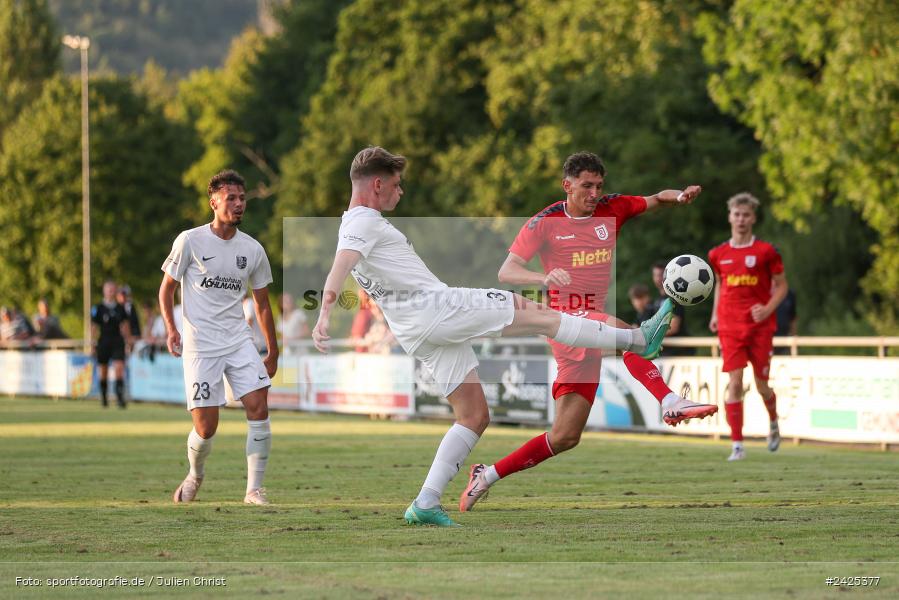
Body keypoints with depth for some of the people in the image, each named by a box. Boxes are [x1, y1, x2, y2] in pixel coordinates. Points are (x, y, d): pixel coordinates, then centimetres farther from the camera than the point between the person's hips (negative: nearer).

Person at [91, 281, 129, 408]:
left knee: (119, 368, -13)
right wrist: (93, 344, -4)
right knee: (103, 372, 7)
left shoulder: (120, 308, 7)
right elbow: (93, 327, 0)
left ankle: (120, 397, -15)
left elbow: (124, 326, 14)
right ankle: (104, 398, 22)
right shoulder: (98, 308, -1)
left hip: (118, 342, 1)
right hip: (103, 342, -1)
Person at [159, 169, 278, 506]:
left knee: (259, 408, -13)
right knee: (206, 428, -6)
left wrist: (273, 352, 16)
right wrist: (171, 329, -12)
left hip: (239, 340, 3)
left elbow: (262, 303, 16)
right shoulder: (190, 241, -5)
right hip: (200, 345, -3)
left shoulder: (252, 250, 6)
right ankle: (195, 477, 26)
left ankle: (254, 490, -5)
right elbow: (167, 288, 3)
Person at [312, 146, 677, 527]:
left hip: (419, 334, 10)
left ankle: (425, 504, 2)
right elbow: (339, 272, -27)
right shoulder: (364, 222, -9)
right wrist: (324, 318, -43)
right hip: (437, 307, -10)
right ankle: (638, 339, 3)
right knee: (541, 316, -3)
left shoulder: (353, 227, 21)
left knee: (474, 417, 10)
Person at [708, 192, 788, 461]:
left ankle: (774, 424, 39)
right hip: (729, 326, 1)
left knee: (761, 385, 6)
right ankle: (737, 444, -8)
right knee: (734, 383, -10)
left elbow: (781, 285, 3)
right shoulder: (718, 254, 6)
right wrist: (715, 314, 11)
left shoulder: (766, 251, -3)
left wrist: (768, 308, -13)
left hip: (760, 326, -1)